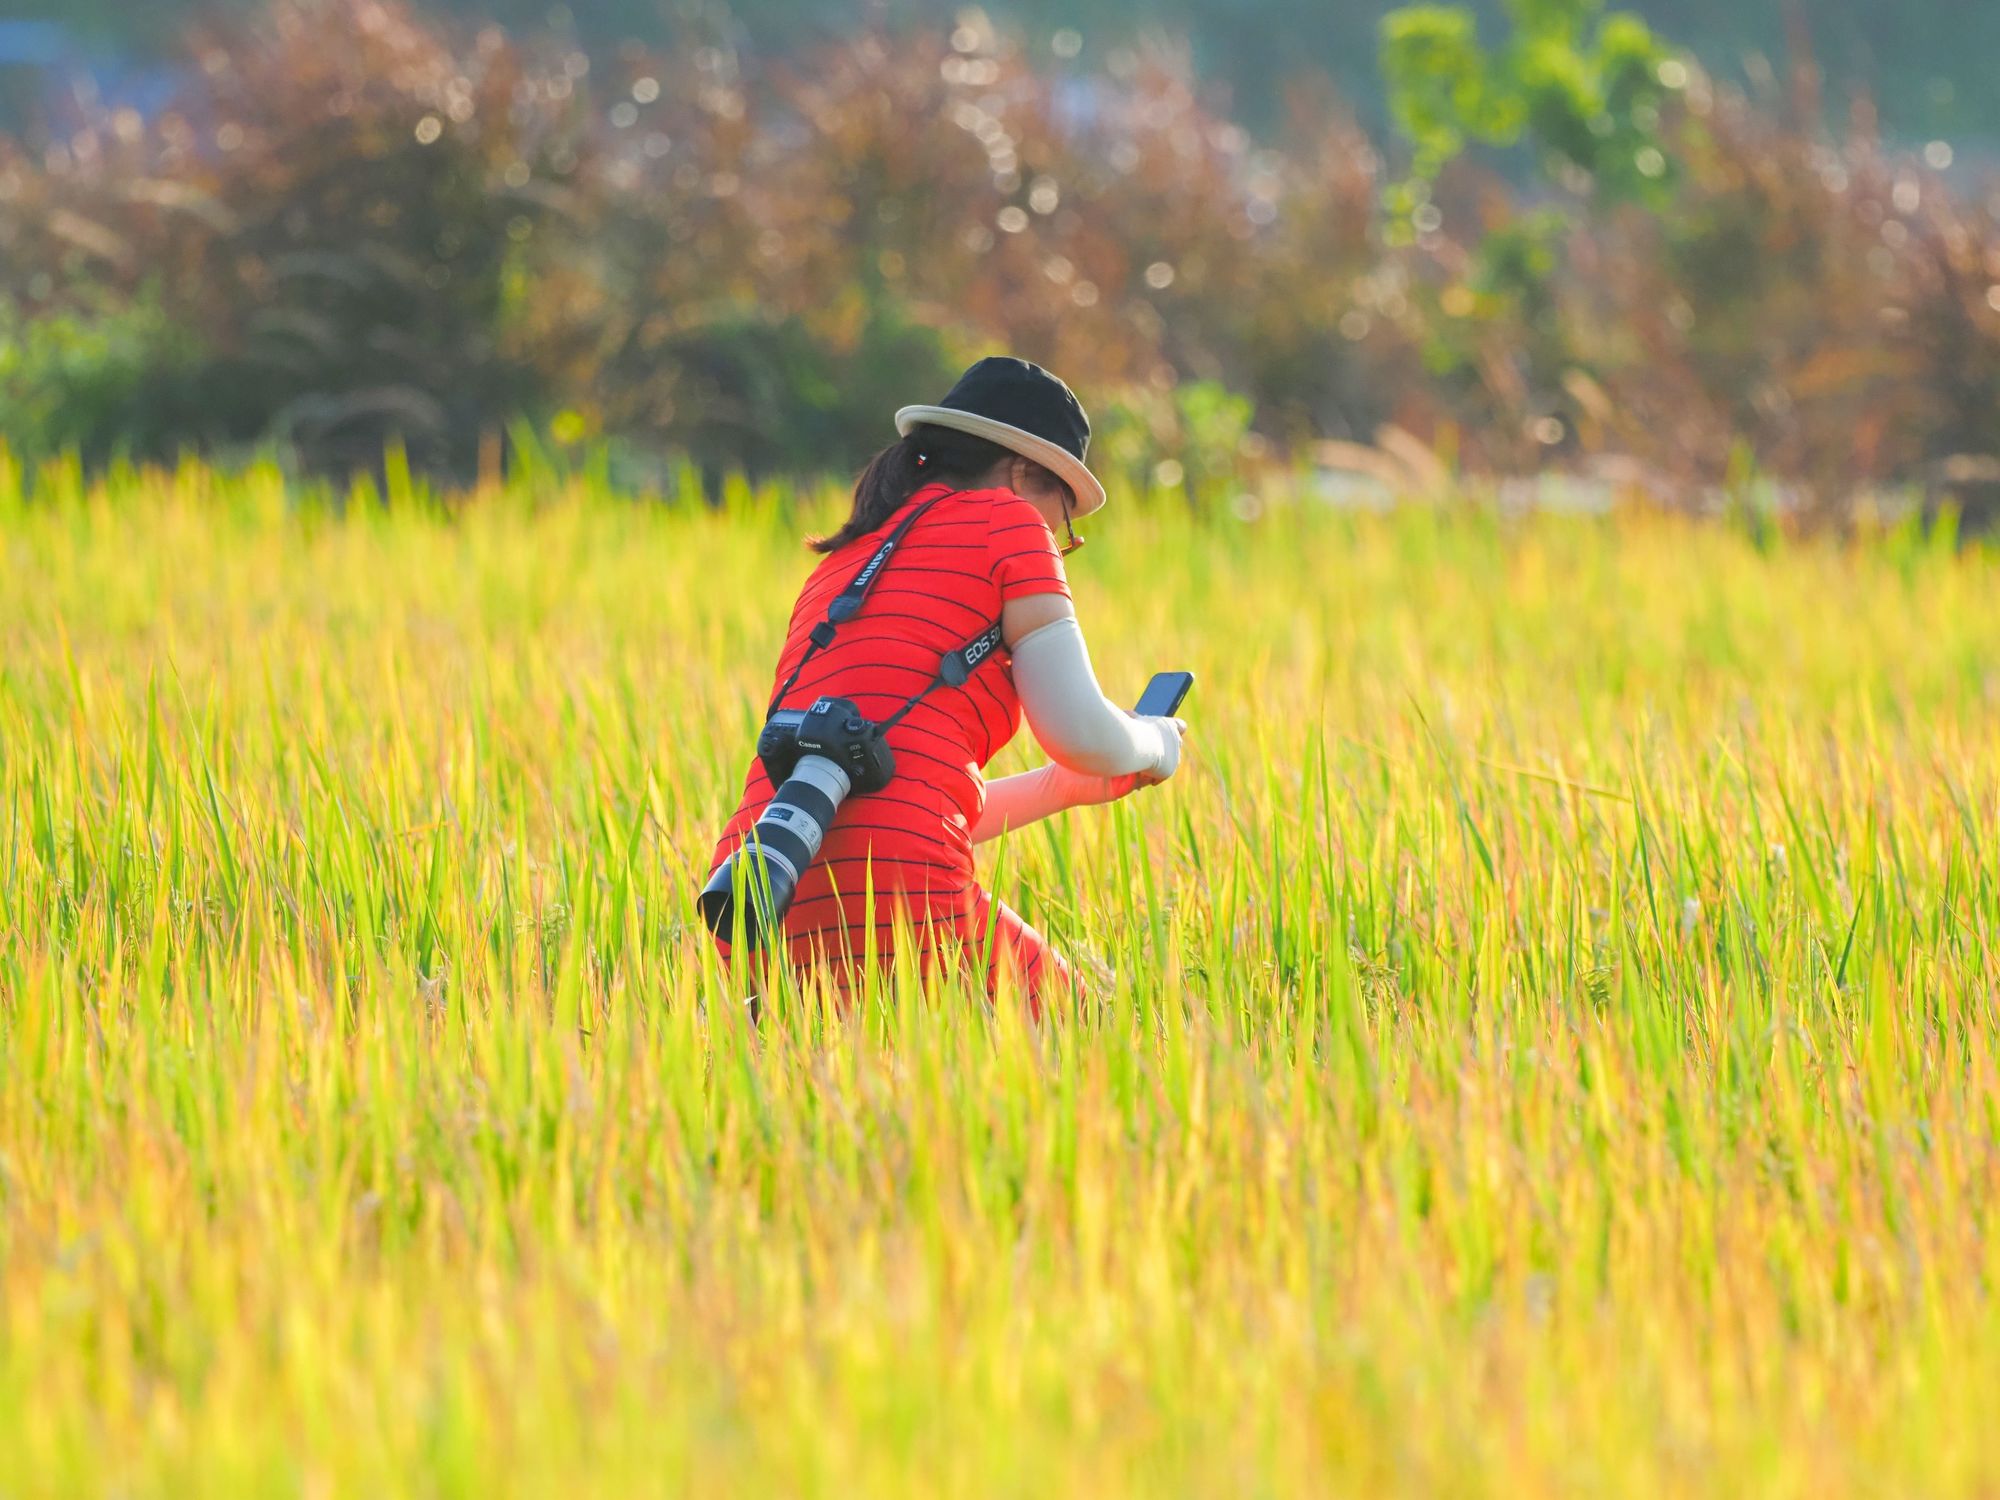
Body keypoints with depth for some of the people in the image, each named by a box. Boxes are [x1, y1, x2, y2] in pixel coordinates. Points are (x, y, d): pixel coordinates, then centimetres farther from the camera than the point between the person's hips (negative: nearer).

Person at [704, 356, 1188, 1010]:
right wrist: (1153, 742, 25)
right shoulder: (1006, 521, 8)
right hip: (893, 896, -8)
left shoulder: (839, 564, 29)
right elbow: (1083, 734, 0)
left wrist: (1065, 786, 49)